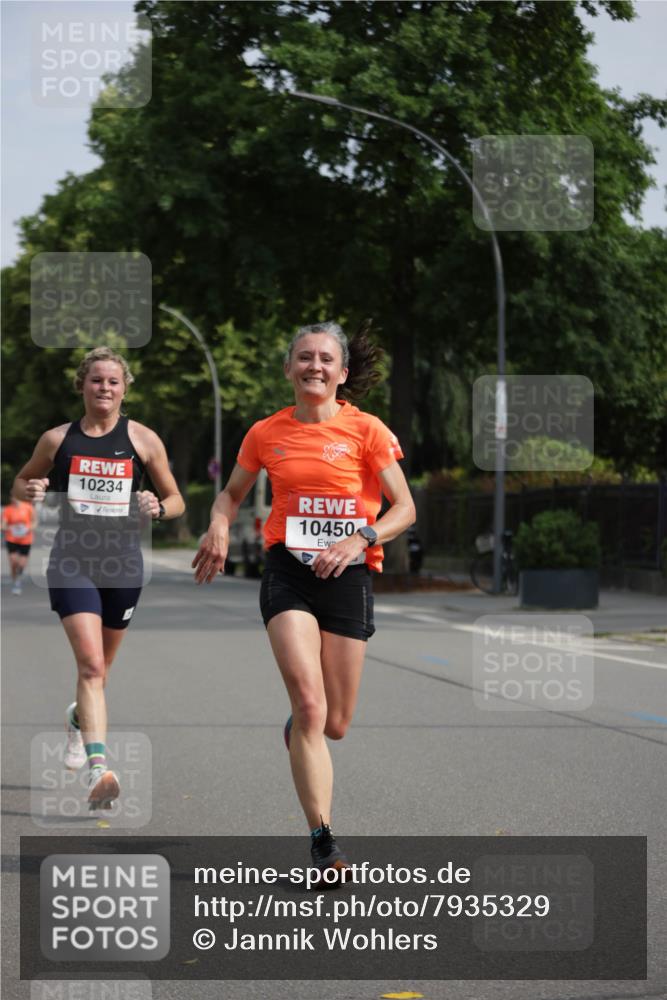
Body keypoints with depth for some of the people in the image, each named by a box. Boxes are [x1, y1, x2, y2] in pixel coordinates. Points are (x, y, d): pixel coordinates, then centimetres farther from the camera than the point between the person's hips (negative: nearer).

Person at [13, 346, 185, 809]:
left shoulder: (143, 439, 2)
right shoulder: (58, 439, 4)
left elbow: (177, 501, 9)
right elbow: (21, 481, 18)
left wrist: (157, 507, -14)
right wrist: (31, 491, -5)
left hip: (123, 563, 2)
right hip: (71, 561, -2)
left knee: (99, 667, 18)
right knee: (91, 665, -18)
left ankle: (79, 719, 51)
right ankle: (99, 768, -26)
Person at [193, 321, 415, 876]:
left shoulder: (366, 429, -1)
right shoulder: (266, 433, 6)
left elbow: (405, 508, 0)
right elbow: (232, 493, 21)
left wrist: (360, 538, -17)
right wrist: (220, 528, 0)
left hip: (349, 576, 0)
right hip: (288, 570, 0)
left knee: (334, 725, 5)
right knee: (309, 704, -18)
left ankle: (297, 729, 44)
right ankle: (322, 839, -14)